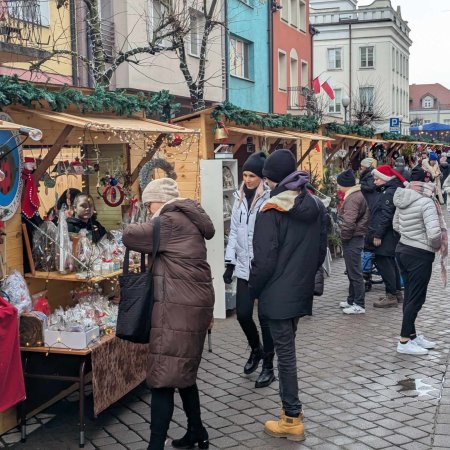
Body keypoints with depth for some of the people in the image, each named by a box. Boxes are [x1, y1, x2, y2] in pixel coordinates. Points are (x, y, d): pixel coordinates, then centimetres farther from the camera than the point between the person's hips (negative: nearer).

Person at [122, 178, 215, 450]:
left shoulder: (170, 221, -12)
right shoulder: (187, 219, 18)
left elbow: (130, 236, -15)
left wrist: (146, 233, 6)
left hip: (179, 306, -10)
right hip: (194, 303, 10)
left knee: (163, 379, -8)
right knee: (183, 373, 19)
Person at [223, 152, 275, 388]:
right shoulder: (240, 198, 7)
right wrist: (230, 262, 10)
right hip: (244, 267, 6)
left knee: (265, 318, 4)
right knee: (242, 314, 9)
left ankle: (268, 367, 19)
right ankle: (256, 349, 37)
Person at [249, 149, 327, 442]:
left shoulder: (271, 211, -17)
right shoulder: (316, 207, 4)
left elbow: (264, 260, -18)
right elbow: (321, 251, 11)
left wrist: (253, 290, -3)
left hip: (278, 294, -6)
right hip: (302, 291, 7)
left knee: (285, 353, 1)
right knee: (288, 348, 19)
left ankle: (292, 420, 10)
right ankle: (292, 406, 29)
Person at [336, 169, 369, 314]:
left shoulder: (352, 198, -19)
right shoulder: (359, 194, 13)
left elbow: (348, 222, -28)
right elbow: (364, 217, 17)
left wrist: (344, 235, -13)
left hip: (352, 239, -10)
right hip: (357, 237, 10)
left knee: (355, 272, -4)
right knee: (352, 271, 19)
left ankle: (359, 305, 1)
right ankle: (352, 300, 29)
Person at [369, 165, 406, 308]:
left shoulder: (389, 192, -16)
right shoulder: (387, 191, 17)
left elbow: (386, 216, -23)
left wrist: (378, 234, -22)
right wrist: (375, 233, 19)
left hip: (387, 236, -11)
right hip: (390, 236, 11)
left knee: (383, 264, -8)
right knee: (390, 263, 17)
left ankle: (391, 296, -4)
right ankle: (397, 293, 26)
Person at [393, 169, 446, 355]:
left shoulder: (403, 199, 4)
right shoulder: (426, 202, -21)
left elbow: (396, 225, 15)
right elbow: (434, 233, -26)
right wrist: (437, 246, -7)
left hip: (402, 249, 8)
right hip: (420, 254, -8)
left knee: (410, 296, 16)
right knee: (416, 298, 0)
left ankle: (412, 335, 27)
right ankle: (404, 342, 6)